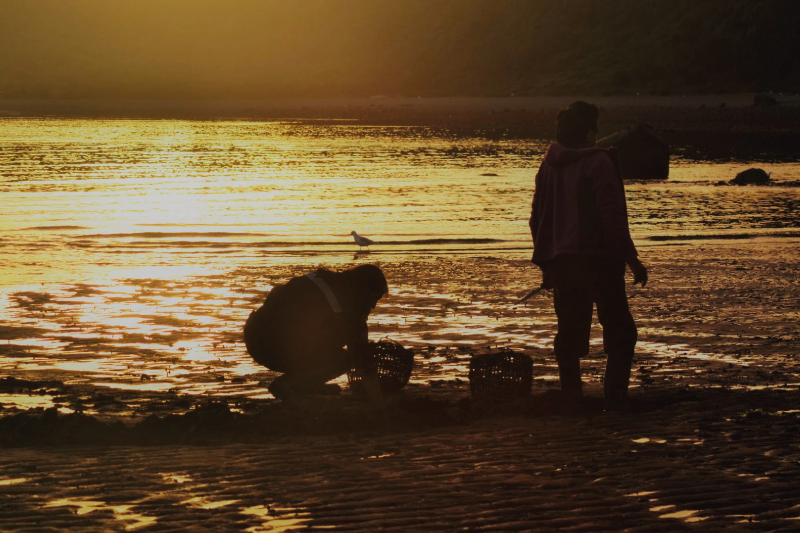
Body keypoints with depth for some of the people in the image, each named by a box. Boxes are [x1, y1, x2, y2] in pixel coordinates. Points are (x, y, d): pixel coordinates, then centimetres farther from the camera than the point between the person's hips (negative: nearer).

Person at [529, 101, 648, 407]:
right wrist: (632, 259, -11)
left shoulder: (549, 164, 10)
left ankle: (571, 400, 13)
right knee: (619, 332, 0)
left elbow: (537, 217, 14)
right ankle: (615, 397, -13)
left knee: (570, 333, 13)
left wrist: (546, 264, 22)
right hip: (597, 259, -6)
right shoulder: (598, 161, -10)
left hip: (559, 261, 6)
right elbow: (613, 216, -15)